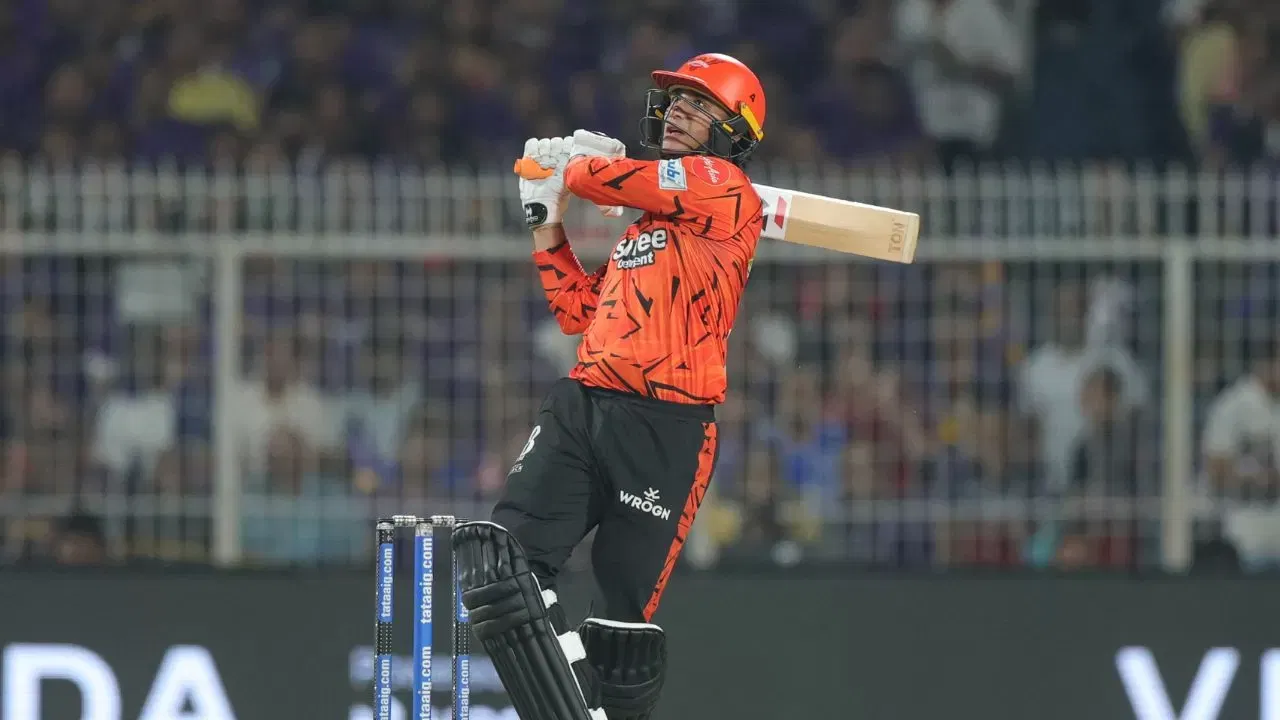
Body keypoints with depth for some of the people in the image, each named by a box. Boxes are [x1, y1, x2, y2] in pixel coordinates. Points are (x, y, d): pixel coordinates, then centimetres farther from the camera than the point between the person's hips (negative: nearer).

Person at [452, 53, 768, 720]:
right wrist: (545, 214, 25)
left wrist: (575, 165, 14)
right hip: (582, 409, 7)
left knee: (624, 626, -6)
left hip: (664, 432, -7)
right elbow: (579, 313, 26)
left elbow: (603, 177, -9)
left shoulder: (722, 188, -1)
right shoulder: (644, 218, 25)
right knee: (498, 567, -13)